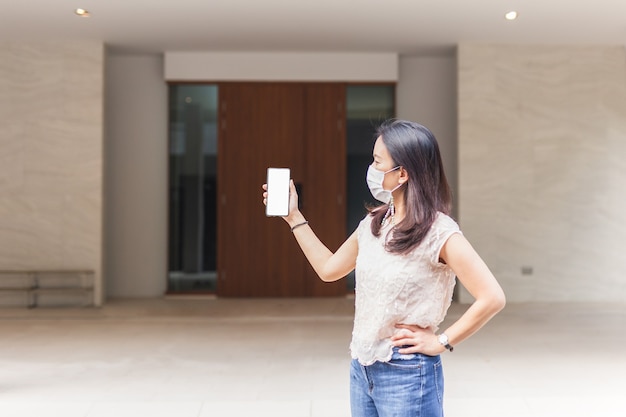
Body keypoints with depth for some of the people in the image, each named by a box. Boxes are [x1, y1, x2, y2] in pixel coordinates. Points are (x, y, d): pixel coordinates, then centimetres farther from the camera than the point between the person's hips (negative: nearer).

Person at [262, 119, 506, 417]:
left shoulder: (438, 232, -17)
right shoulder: (373, 224, 4)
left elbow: (492, 298, -19)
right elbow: (329, 269, 16)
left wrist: (441, 342, -14)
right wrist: (293, 217, 14)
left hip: (407, 374, -6)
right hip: (361, 368, 7)